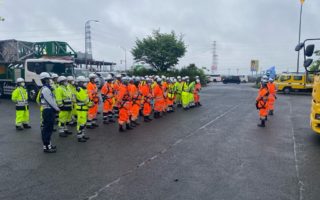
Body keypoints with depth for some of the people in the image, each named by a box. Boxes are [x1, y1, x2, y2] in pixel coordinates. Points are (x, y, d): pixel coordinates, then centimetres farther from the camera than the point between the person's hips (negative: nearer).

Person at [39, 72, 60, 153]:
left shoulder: (47, 88, 17)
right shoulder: (45, 89, -16)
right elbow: (50, 101, -19)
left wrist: (56, 108, 13)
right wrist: (57, 109, -9)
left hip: (50, 110, 11)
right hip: (48, 111, -11)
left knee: (49, 128, 16)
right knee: (47, 129, -6)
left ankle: (48, 144, 26)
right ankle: (46, 147, 0)